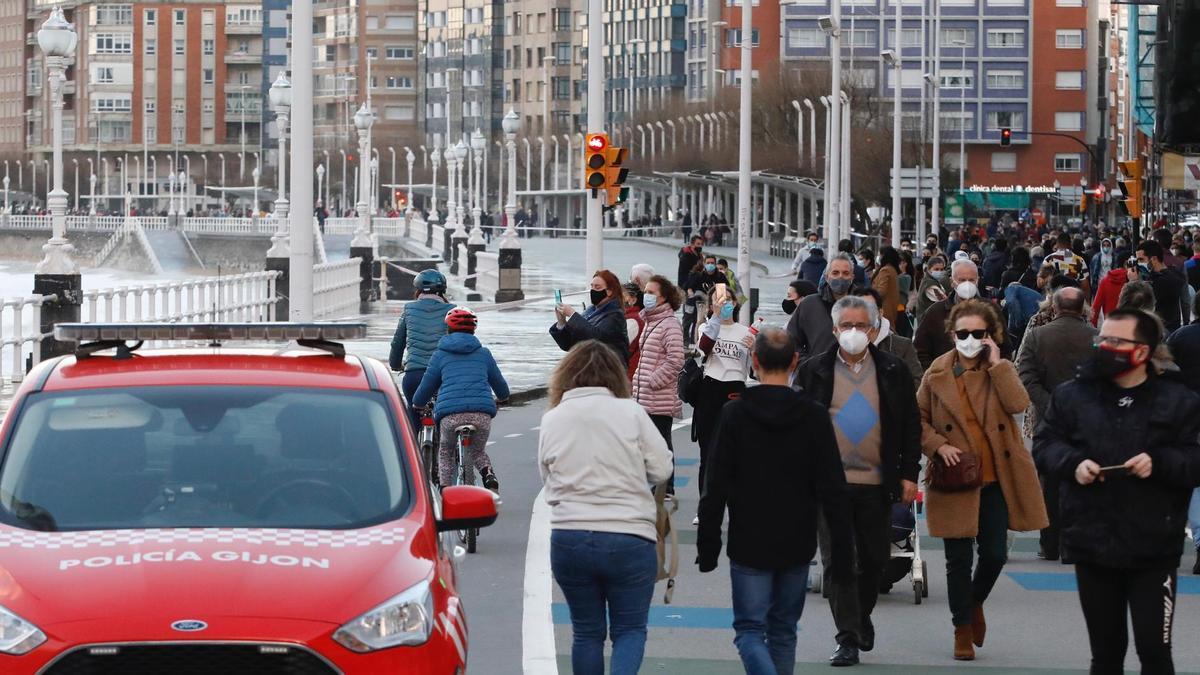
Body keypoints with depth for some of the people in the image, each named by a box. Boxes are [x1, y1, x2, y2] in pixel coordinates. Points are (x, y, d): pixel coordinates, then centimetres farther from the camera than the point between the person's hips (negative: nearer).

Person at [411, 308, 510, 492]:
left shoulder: (440, 354, 17)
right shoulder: (483, 353, 21)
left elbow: (425, 389, 22)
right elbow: (503, 391, 32)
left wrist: (417, 403, 45)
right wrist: (502, 396, 57)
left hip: (450, 414, -1)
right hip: (482, 413, 1)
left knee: (446, 451, 27)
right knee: (478, 452, 27)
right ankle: (490, 478, -3)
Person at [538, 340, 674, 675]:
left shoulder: (551, 420, 3)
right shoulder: (630, 412, -4)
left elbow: (548, 478, 9)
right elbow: (661, 469, -3)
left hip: (568, 538, 2)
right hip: (629, 539, -2)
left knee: (587, 631, 15)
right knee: (630, 629, 7)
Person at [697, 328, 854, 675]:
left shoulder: (735, 415, -8)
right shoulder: (815, 417, -4)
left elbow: (716, 489, -6)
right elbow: (834, 491, -4)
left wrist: (707, 546, 2)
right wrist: (842, 552, 1)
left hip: (749, 546, -2)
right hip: (797, 546, 2)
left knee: (750, 630, 0)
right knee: (783, 631, 16)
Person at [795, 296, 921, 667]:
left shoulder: (894, 372, 4)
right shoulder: (814, 371, 2)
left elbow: (911, 427, 8)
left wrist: (908, 475, 2)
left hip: (876, 483, 1)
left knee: (874, 560, 11)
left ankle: (862, 616, 36)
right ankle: (848, 638, -2)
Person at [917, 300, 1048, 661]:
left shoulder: (1001, 370, 4)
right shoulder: (938, 372, 2)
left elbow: (1018, 404, -15)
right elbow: (918, 418, 7)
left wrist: (996, 363, -14)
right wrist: (938, 445, -9)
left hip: (997, 478, 1)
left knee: (995, 553, 3)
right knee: (958, 559, 3)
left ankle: (975, 602, 33)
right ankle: (963, 630, 17)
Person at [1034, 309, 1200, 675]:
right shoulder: (1072, 395, 6)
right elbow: (1044, 444, 9)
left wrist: (1160, 463, -20)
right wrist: (1073, 462, -11)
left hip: (1152, 550, -3)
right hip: (1091, 545, 3)